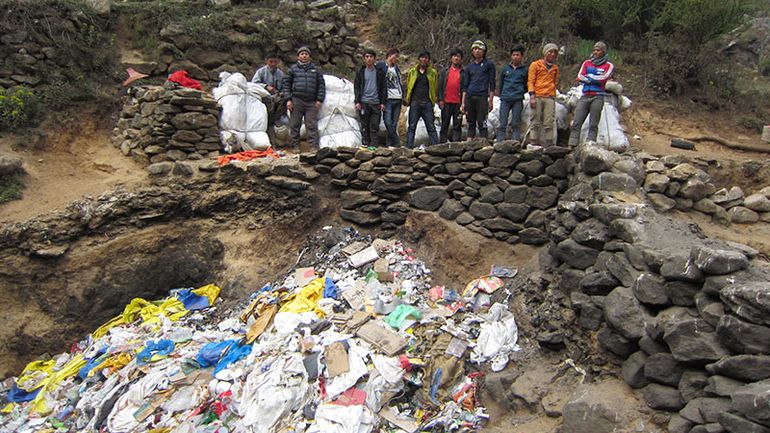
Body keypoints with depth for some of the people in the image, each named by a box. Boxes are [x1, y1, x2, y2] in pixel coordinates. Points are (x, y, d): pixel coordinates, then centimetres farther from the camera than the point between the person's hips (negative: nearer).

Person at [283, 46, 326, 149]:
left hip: (311, 102, 0)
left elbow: (321, 85, 13)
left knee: (312, 125, -3)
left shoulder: (315, 69, 15)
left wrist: (319, 100, 3)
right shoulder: (293, 69, 11)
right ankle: (295, 146, 11)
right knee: (295, 125, 3)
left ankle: (314, 147, -1)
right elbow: (286, 84, 9)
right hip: (296, 101, 0)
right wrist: (288, 99, -1)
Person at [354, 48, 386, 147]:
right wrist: (357, 101, -5)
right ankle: (365, 144, 6)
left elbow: (383, 88, 9)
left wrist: (382, 102, 0)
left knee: (375, 126, -2)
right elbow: (356, 87, 6)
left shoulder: (379, 72, 9)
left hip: (376, 103, 0)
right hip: (364, 103, 0)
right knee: (365, 126, 1)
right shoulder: (360, 72, 8)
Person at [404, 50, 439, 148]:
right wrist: (406, 99, 1)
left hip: (427, 103, 0)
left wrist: (435, 98, -1)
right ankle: (409, 147, 4)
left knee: (431, 127, 1)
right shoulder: (412, 72, 10)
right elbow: (407, 86, 10)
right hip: (415, 103, 0)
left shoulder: (433, 72, 10)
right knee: (412, 126, 1)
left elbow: (436, 87, 11)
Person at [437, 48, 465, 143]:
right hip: (446, 102, 1)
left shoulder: (463, 73, 9)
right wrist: (440, 100, -2)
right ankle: (442, 143, 8)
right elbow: (440, 86, 9)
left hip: (458, 103, -1)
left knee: (457, 125, -1)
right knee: (444, 124, 5)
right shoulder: (445, 72, 13)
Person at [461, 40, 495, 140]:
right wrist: (463, 103, 9)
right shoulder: (469, 67, 17)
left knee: (482, 123, -8)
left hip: (482, 97, -4)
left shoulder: (489, 64, 7)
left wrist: (491, 101, -4)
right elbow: (465, 86, 16)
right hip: (469, 97, 4)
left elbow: (492, 84, 3)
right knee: (470, 123, 6)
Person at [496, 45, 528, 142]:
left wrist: (521, 92, 7)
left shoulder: (525, 70, 8)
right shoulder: (505, 69, 12)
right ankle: (499, 143, -3)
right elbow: (500, 84, 20)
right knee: (503, 123, -3)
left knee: (516, 124, 0)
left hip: (518, 100, -1)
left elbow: (528, 85, 17)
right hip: (505, 99, 1)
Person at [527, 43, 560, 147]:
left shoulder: (555, 68, 20)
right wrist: (532, 96, -9)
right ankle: (534, 143, -3)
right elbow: (530, 81, 2)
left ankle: (549, 144, -3)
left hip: (550, 98, 3)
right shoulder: (536, 64, 8)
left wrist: (552, 93, 14)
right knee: (535, 122, -4)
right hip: (537, 97, -3)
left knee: (549, 123, -4)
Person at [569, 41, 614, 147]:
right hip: (585, 96, 3)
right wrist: (596, 78, -2)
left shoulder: (609, 66, 8)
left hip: (597, 97, -3)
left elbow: (603, 79, -8)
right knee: (576, 123, -6)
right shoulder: (586, 63, 17)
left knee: (593, 125, -5)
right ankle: (572, 145, -7)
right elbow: (579, 77, 3)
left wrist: (588, 76, 2)